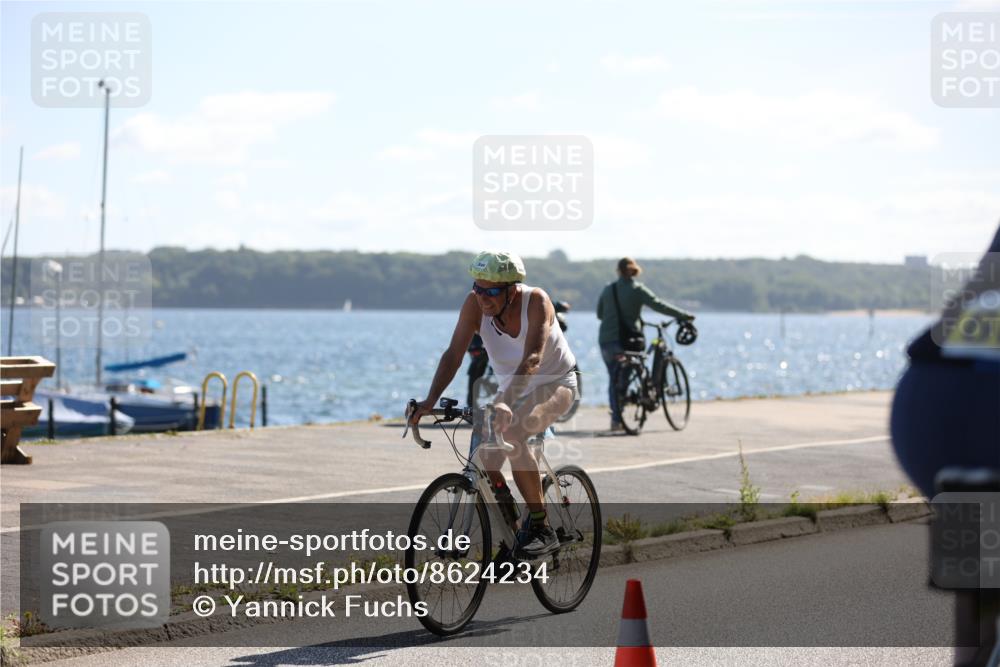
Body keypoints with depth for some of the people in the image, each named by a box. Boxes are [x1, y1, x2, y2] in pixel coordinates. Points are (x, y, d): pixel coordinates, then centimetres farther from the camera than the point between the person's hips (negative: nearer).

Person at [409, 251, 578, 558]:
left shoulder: (536, 301, -29)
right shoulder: (475, 303, -18)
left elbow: (533, 359, -41)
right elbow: (454, 354, -22)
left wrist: (506, 403, -56)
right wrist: (430, 400, -36)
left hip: (554, 383, -5)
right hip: (512, 389, 5)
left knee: (511, 435, -31)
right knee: (482, 440, -19)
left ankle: (541, 528, -22)